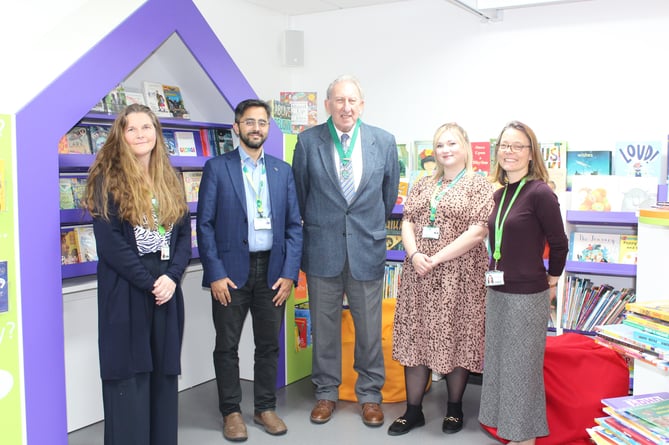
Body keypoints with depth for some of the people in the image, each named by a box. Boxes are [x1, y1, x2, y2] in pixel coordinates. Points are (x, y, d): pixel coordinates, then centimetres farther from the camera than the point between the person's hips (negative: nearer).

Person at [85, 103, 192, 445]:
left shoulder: (170, 180, 12)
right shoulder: (108, 179, -4)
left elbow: (184, 234, 8)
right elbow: (108, 241, -11)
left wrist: (171, 277, -8)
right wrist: (149, 282, -13)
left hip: (166, 289, 5)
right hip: (125, 292, -5)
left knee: (164, 373, 10)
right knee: (129, 376, 1)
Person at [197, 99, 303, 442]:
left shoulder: (282, 170, 8)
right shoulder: (217, 168, -1)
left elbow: (294, 225, 6)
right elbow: (205, 225, -4)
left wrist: (289, 273, -3)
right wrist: (215, 274, -10)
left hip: (272, 270, 3)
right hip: (231, 270, -2)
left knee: (269, 344, 11)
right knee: (227, 346, 7)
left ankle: (265, 408, 27)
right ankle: (231, 412, 22)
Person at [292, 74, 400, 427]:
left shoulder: (384, 142, 0)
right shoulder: (308, 141, -3)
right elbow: (299, 193, 7)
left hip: (367, 248, 1)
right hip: (322, 248, 0)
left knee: (369, 328, 8)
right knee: (324, 326, 10)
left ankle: (370, 394, 25)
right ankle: (326, 392, 27)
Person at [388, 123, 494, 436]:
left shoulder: (479, 186, -2)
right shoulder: (422, 185, 14)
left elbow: (477, 232, -12)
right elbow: (407, 222, 9)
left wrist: (436, 259, -15)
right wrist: (414, 255, -10)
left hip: (459, 276, -4)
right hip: (419, 275, 5)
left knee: (455, 339, 4)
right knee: (416, 338, 6)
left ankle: (454, 409, 22)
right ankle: (413, 410, 17)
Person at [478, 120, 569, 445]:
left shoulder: (540, 193, -15)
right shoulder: (500, 193, 6)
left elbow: (559, 244, -9)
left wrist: (551, 282, 2)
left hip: (527, 296, -7)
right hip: (497, 292, 7)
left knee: (522, 367, 6)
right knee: (499, 364, 16)